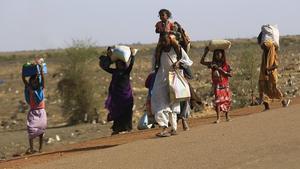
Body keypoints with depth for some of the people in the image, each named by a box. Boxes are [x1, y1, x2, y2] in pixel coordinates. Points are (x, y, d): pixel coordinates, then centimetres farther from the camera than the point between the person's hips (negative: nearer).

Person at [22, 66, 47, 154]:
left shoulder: (41, 88, 4)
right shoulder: (29, 89, 7)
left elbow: (42, 78, -8)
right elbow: (23, 79, 3)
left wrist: (40, 68, -16)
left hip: (41, 111, -1)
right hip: (32, 112, 1)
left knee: (41, 129, 0)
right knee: (31, 128, -11)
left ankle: (40, 148, 5)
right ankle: (31, 148, -16)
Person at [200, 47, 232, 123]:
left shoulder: (225, 65, 0)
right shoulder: (213, 64, 3)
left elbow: (230, 74, -5)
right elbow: (202, 62, 1)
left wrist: (221, 70, -16)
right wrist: (205, 53, -7)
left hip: (225, 85, 1)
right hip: (217, 85, -1)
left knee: (226, 100, 6)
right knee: (218, 100, -9)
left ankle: (227, 116, 21)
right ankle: (218, 118, -9)